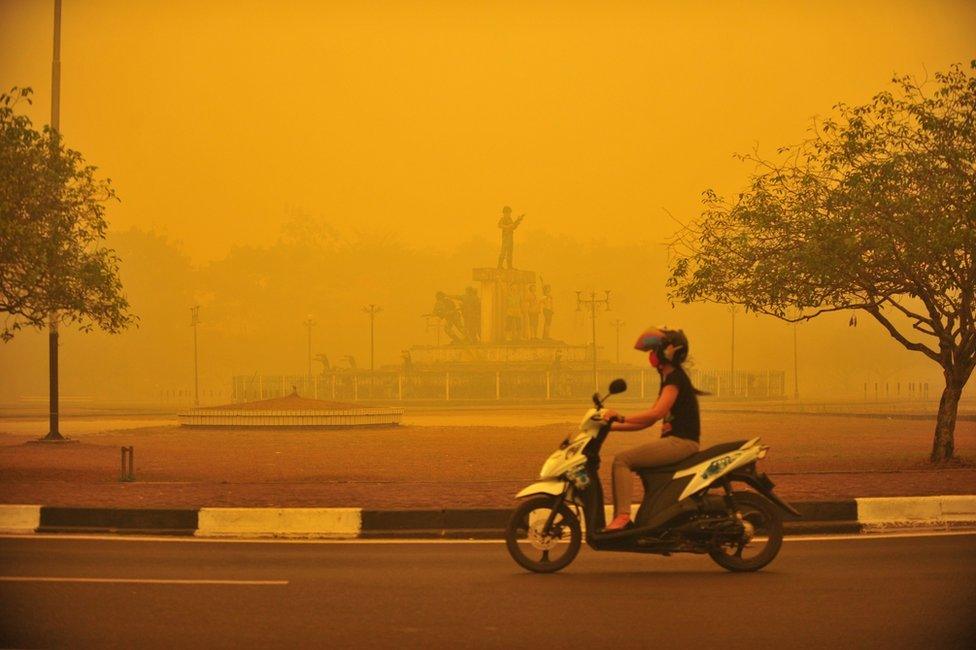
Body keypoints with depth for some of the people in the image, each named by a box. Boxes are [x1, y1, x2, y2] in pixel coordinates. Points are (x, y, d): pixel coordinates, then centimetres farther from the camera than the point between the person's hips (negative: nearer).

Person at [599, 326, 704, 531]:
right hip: (673, 441, 10)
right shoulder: (669, 379, 20)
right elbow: (647, 421, 20)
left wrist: (621, 418, -25)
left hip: (681, 442, -10)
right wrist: (613, 426, 14)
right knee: (624, 461, 9)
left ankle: (622, 515, -26)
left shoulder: (675, 378, -10)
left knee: (622, 460, -18)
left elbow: (656, 413, -24)